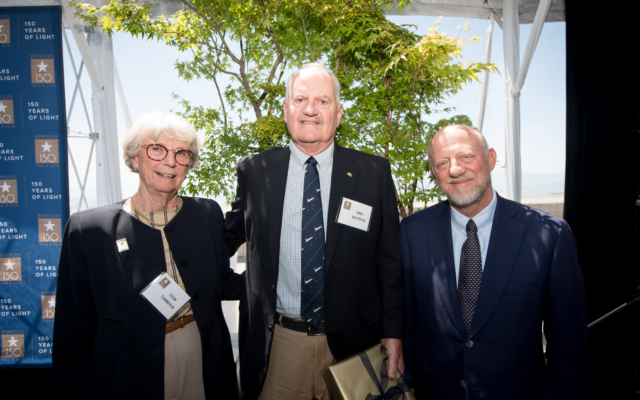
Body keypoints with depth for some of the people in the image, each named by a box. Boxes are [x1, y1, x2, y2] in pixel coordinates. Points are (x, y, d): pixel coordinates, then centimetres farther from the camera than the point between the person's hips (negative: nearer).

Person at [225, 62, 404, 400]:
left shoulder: (374, 173, -4)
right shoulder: (254, 171, -2)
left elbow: (390, 261, -1)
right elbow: (229, 236, 12)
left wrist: (393, 332, -2)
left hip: (351, 343, 0)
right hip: (276, 344, 1)